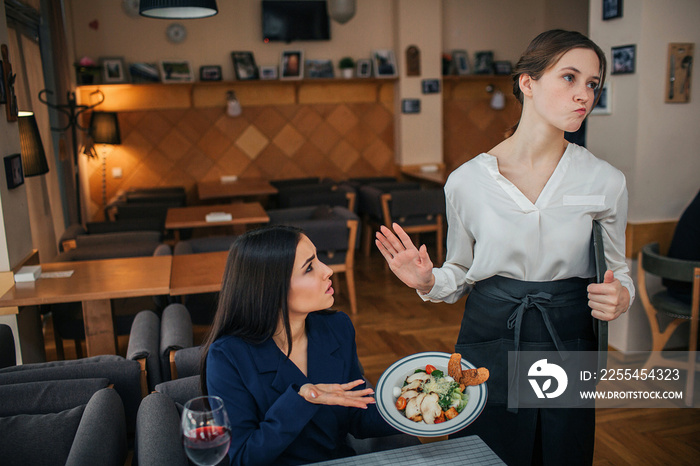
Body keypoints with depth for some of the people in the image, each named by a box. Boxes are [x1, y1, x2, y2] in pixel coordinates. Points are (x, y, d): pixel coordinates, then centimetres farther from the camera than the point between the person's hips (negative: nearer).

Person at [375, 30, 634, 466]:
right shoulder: (467, 181, -6)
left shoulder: (605, 181, -4)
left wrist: (621, 296, -13)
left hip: (568, 345, 1)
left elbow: (618, 269, 9)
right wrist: (428, 282, -14)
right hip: (487, 344, -1)